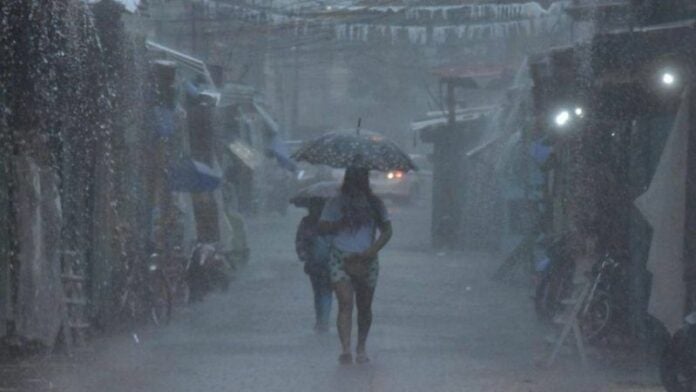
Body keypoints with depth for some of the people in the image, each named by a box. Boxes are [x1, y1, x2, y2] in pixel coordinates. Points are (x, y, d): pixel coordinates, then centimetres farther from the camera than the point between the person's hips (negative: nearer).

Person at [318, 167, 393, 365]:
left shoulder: (374, 204, 8)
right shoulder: (336, 203, 4)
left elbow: (387, 231, 4)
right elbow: (322, 227, -1)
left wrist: (372, 250, -11)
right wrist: (341, 224, -17)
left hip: (366, 262, 3)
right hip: (341, 260, -3)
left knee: (364, 307, 9)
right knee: (346, 303, -17)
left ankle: (361, 348, 24)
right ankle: (345, 348, -24)